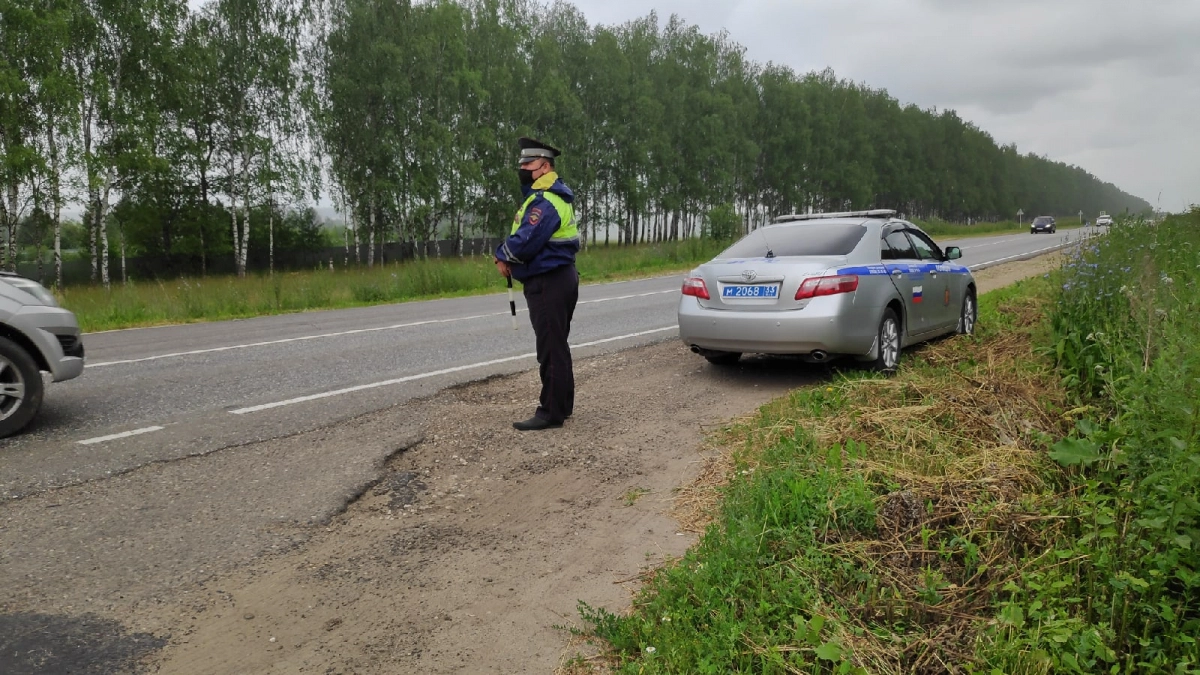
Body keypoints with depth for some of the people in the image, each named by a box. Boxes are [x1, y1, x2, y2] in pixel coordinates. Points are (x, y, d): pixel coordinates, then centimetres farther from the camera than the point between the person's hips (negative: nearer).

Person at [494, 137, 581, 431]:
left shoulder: (546, 201, -19)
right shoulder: (548, 196, 16)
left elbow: (525, 243, -29)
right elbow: (534, 239, 19)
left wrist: (502, 254, -8)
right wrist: (508, 257, 1)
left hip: (548, 284, -11)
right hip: (558, 279, 11)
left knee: (550, 349, -6)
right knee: (557, 346, 17)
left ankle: (552, 412, 0)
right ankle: (562, 404, 27)